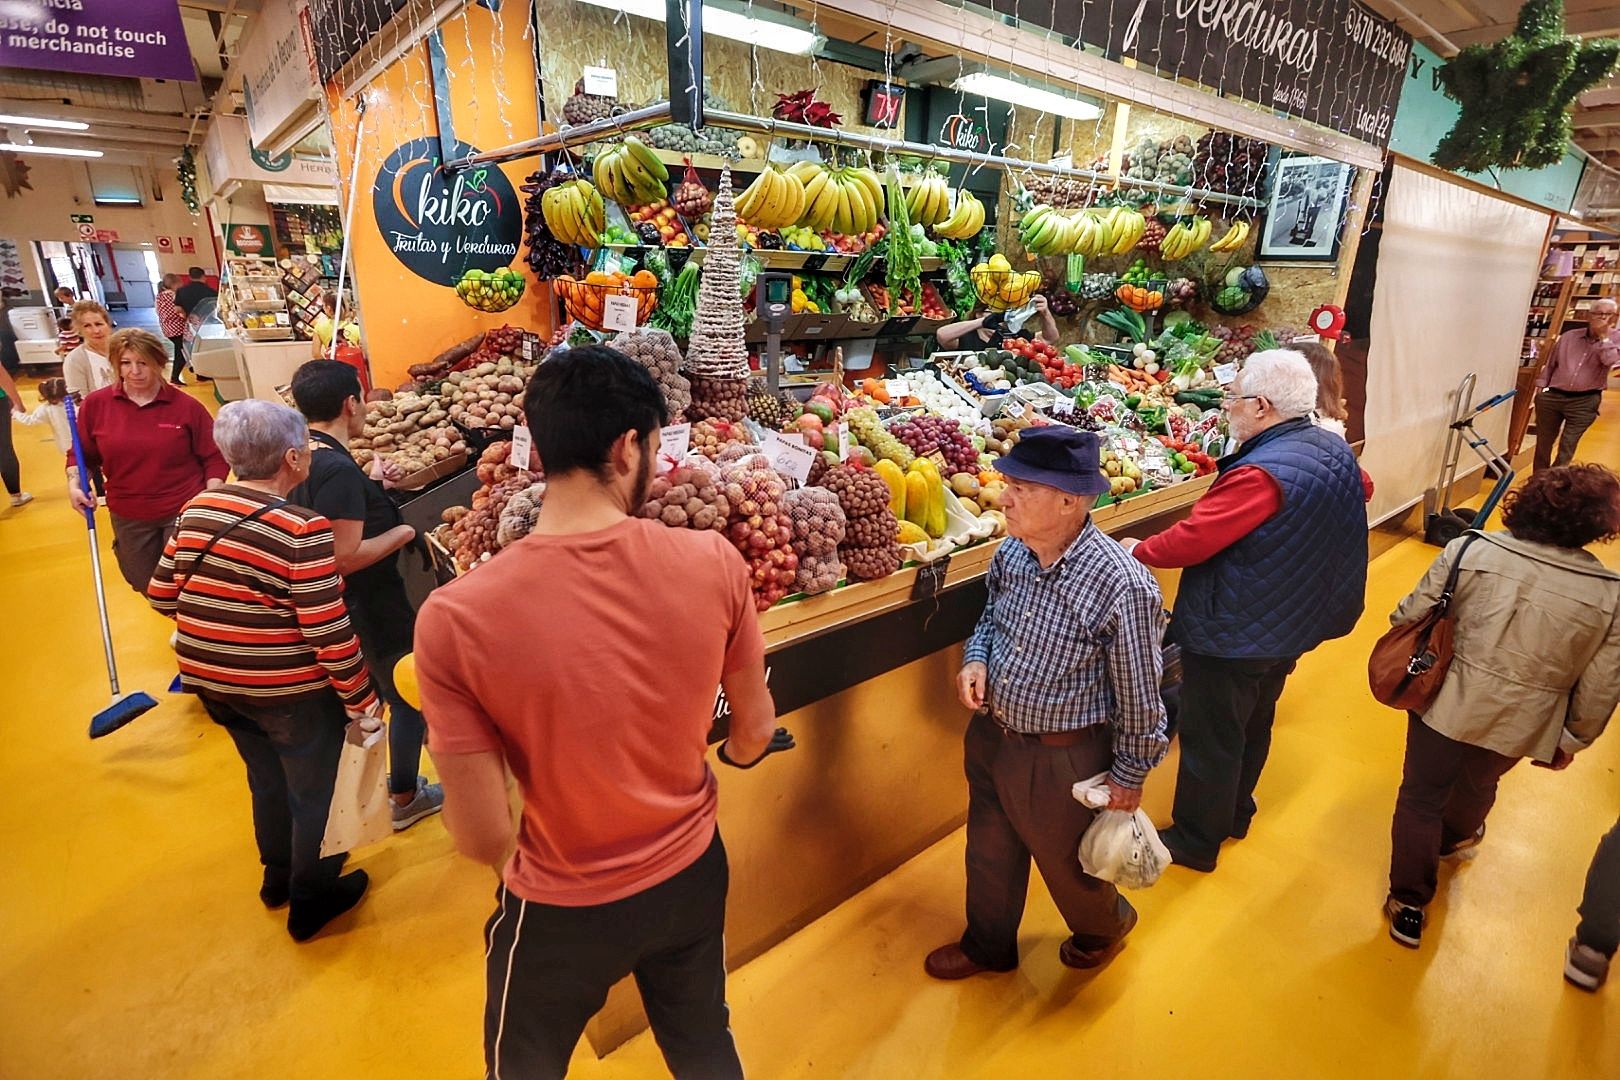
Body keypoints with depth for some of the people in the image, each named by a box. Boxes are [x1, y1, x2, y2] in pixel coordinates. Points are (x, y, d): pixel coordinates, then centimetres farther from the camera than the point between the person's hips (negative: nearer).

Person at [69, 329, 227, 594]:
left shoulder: (186, 406, -8)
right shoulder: (96, 404, -2)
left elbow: (215, 456, -5)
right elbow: (82, 454, 9)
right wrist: (75, 484, -8)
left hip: (185, 511, -3)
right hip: (128, 517, 3)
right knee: (145, 584, 19)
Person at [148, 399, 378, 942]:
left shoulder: (197, 510, -3)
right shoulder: (302, 529, -24)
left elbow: (162, 594, 5)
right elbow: (329, 632, -24)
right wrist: (361, 699, -13)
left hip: (212, 682, 7)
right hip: (289, 691, -7)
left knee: (266, 780, 28)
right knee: (314, 793, 16)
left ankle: (278, 876, 50)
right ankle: (311, 901, 35)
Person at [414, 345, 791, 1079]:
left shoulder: (454, 617, -27)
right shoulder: (713, 562, -22)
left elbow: (481, 836, -19)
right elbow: (756, 733, -7)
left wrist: (522, 865, 5)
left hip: (562, 907, -1)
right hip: (693, 874, 2)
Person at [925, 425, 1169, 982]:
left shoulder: (1123, 586, -29)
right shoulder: (1012, 553, -10)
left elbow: (1138, 694, -16)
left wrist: (1129, 775, -6)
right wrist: (976, 659, -9)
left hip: (1061, 758, -5)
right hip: (990, 736, 6)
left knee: (1066, 862, 23)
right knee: (989, 852, 25)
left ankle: (1104, 928, 58)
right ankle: (988, 945, 53)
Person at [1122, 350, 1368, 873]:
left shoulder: (1260, 474, -31)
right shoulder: (1336, 449, -1)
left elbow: (1190, 540, -31)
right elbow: (1360, 489, 20)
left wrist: (1138, 550, -13)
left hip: (1232, 638, -9)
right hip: (1291, 627, 9)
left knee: (1210, 742, 9)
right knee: (1253, 727, 26)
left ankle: (1195, 842, 28)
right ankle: (1236, 813, 47)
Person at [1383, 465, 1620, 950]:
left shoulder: (1470, 551, -16)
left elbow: (1409, 618, -10)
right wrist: (1572, 740, 13)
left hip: (1447, 704, -2)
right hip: (1520, 725, 2)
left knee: (1422, 797, 15)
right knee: (1478, 786, 31)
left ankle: (1409, 903, 24)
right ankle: (1454, 837, 62)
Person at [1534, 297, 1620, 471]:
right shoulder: (1568, 337, 7)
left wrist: (1604, 337, -13)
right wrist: (1540, 388, 8)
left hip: (1584, 402, -2)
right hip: (1552, 397, 2)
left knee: (1567, 449, -2)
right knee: (1543, 444, 10)